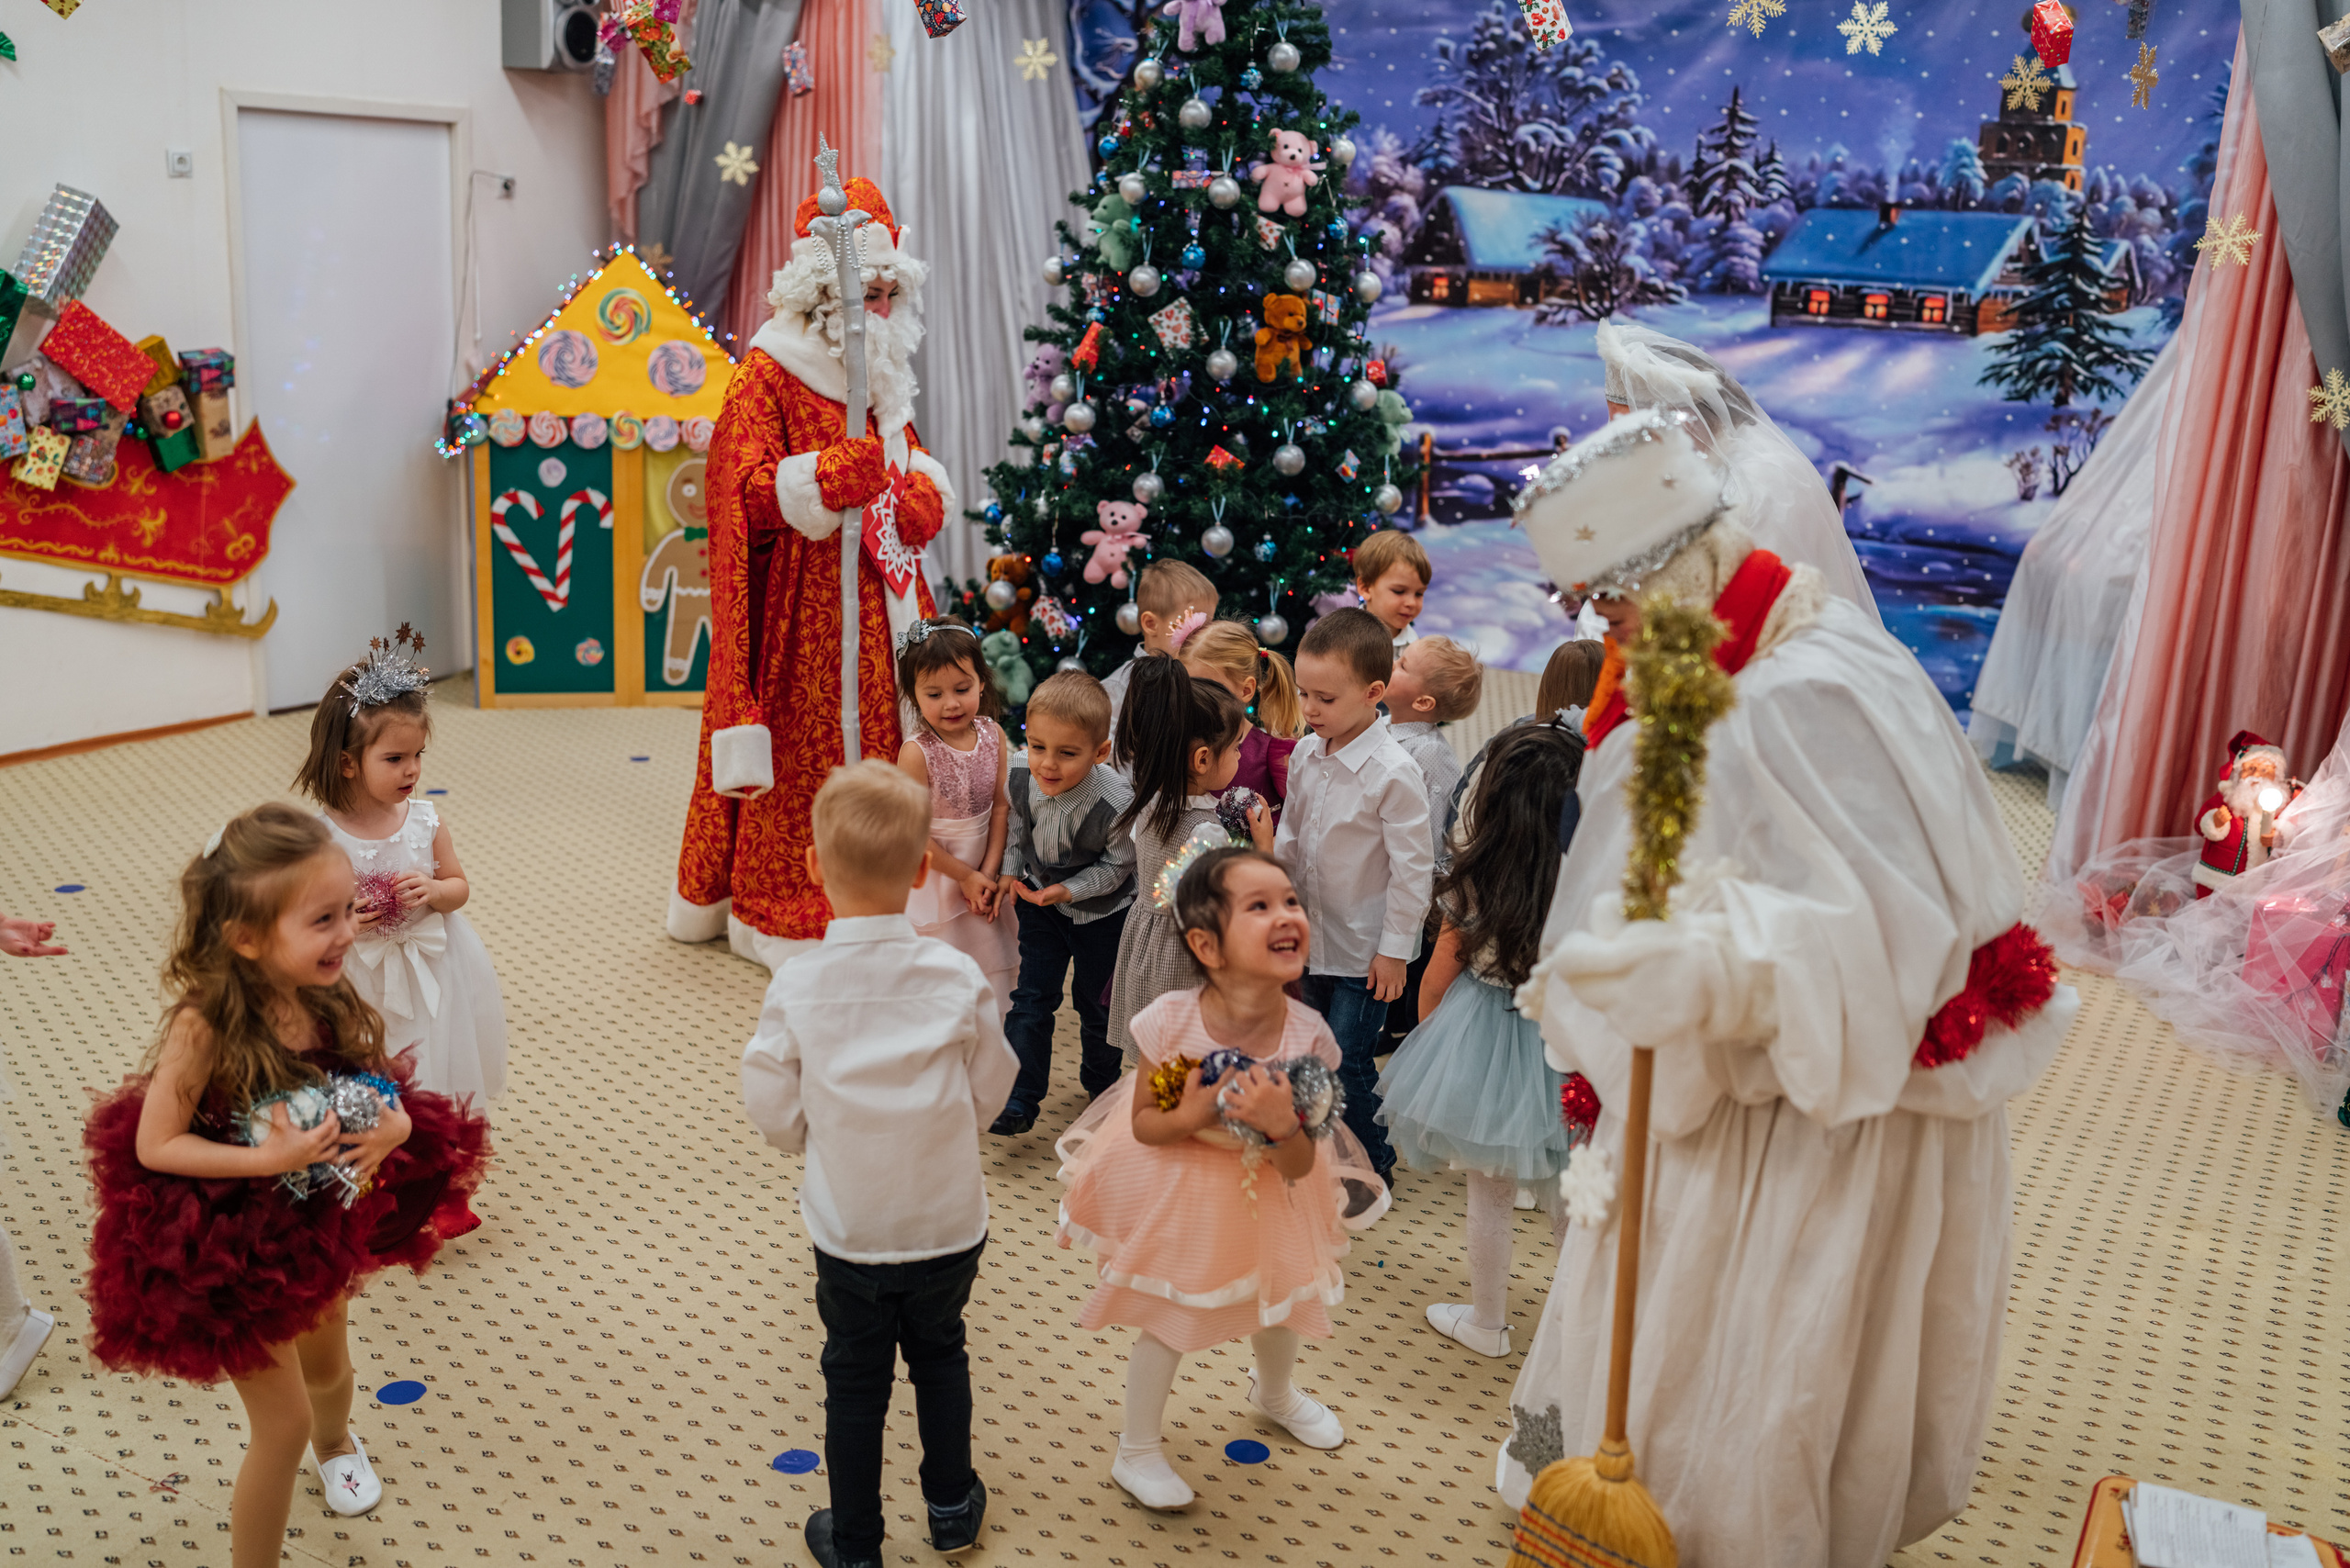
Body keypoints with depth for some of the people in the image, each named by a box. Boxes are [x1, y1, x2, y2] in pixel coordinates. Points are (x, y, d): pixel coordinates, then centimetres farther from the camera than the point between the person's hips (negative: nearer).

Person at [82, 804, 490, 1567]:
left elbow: (366, 1091, 0)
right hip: (236, 1247, -6)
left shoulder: (327, 999, -14)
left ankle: (335, 1441, 65)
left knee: (328, 1367, 31)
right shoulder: (205, 1024, -30)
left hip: (321, 1228, 6)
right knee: (285, 1424, 4)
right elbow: (154, 1144, -22)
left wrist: (394, 1126, -21)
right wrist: (269, 1158, -31)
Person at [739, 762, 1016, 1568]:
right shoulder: (958, 977, -16)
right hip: (950, 1221, 1)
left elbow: (775, 1112, -9)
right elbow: (988, 1093, -4)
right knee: (939, 1354, 25)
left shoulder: (795, 984, -18)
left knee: (856, 1380, 17)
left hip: (849, 1228, -1)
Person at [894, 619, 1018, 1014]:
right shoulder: (916, 752, -22)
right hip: (930, 876, -5)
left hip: (981, 877, 5)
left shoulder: (992, 734, -7)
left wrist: (988, 873, -10)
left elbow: (1000, 807, -2)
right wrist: (965, 876, -13)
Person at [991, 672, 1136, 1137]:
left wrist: (1070, 889, -26)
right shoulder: (1021, 780, -22)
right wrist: (1011, 872, -6)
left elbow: (1119, 864, -18)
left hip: (1101, 912, -3)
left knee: (1097, 1002, 15)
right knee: (1032, 998, 3)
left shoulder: (1116, 805, -35)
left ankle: (1101, 1085, 40)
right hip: (1040, 901, 3)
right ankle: (1020, 1101, 11)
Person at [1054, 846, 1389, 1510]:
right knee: (1171, 1318, 6)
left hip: (1265, 1189, 3)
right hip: (1178, 1185, -3)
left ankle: (1275, 1392, 58)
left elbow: (1300, 1168, -20)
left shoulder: (1305, 1035, -27)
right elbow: (1143, 1124, -17)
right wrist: (1191, 1115, -37)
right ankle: (1135, 1452, 31)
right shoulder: (1172, 1020, -31)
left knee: (1279, 1298, 23)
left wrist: (1283, 1125, -41)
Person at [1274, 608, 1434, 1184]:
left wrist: (1394, 949, -14)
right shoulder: (1305, 755, 0)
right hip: (1313, 936, 7)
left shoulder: (1394, 773, -22)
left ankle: (1372, 1164, 18)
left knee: (1347, 1060, -2)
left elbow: (1413, 867, -17)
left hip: (1365, 947, -7)